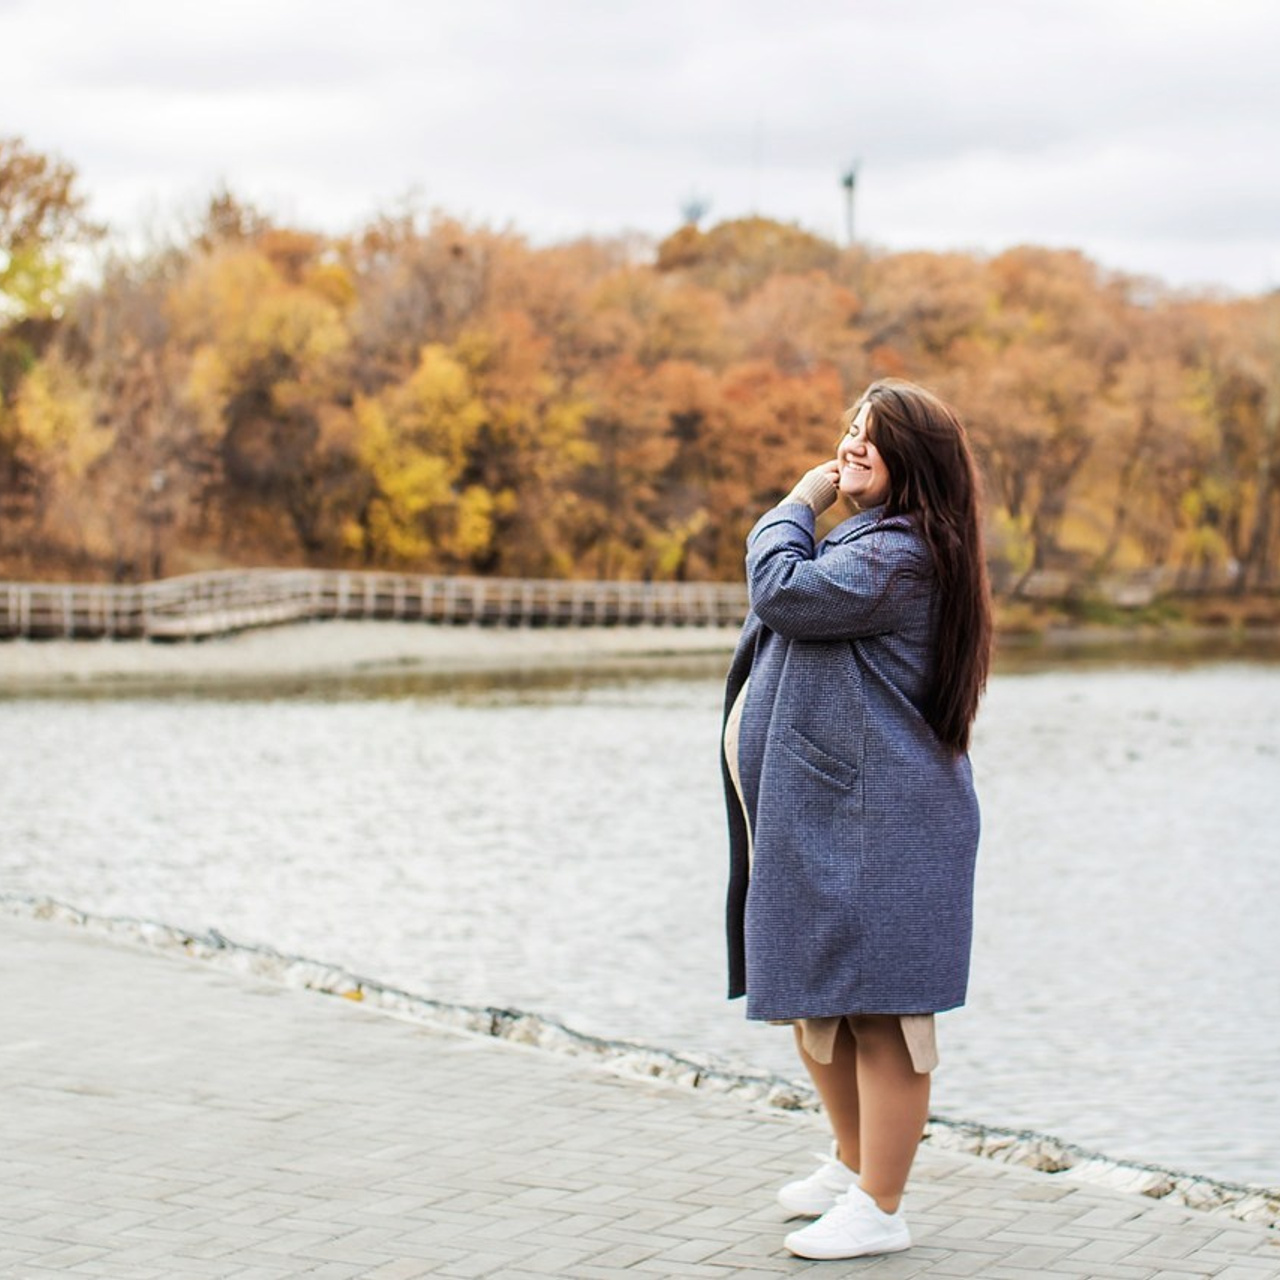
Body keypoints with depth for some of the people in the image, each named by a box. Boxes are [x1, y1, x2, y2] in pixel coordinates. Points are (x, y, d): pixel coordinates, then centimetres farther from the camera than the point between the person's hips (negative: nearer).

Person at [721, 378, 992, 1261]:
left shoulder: (897, 556, -17)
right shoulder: (867, 543, 18)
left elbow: (782, 590, -21)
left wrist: (799, 506, -9)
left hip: (878, 823, -12)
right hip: (817, 817, 12)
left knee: (878, 1009, -5)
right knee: (811, 999, 20)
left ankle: (879, 1210, 2)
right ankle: (853, 1164, 37)